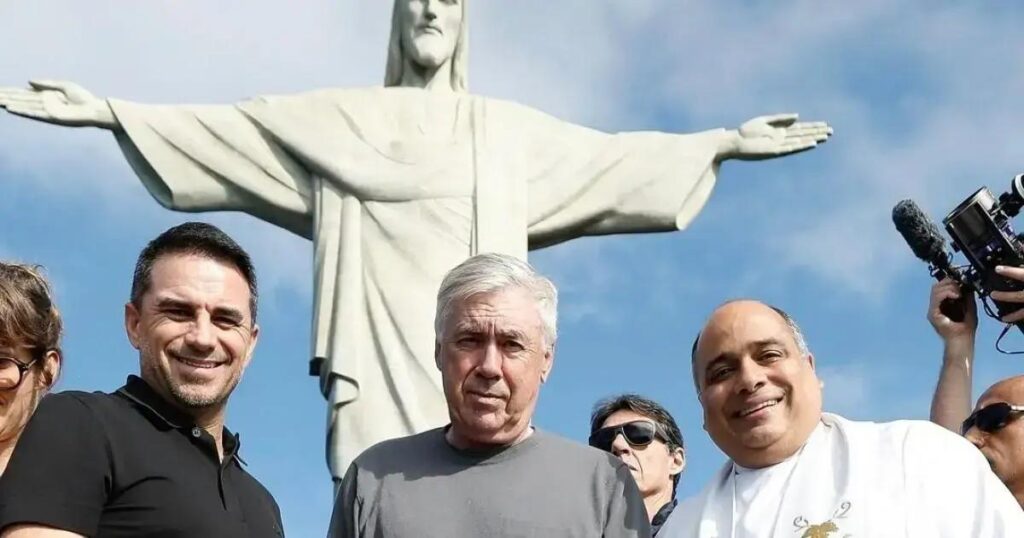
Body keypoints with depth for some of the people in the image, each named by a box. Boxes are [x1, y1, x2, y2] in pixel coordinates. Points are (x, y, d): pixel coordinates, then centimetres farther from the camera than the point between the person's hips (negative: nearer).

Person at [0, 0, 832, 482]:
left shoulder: (510, 131, 20)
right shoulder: (339, 119, 16)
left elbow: (613, 159, 19)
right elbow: (224, 132, 11)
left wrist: (723, 143, 14)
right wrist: (107, 112, 4)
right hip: (380, 341, -1)